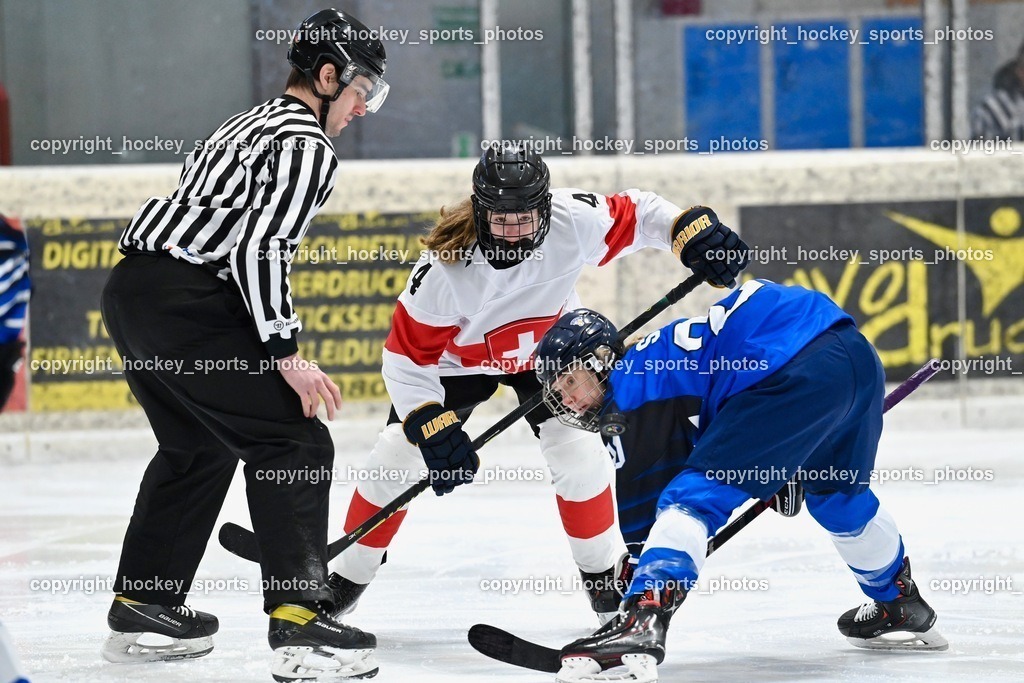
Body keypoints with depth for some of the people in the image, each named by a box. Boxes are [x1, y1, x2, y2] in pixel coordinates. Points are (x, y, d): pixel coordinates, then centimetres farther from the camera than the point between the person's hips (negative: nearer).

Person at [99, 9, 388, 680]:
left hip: (131, 291, 10)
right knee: (293, 443, -6)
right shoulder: (308, 147, -8)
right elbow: (259, 250, -18)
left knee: (198, 446, 26)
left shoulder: (250, 124, 23)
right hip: (187, 304, -10)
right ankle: (300, 621, -14)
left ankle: (141, 605, 33)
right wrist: (286, 354, -16)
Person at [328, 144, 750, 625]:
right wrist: (432, 427, -37)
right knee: (395, 458, -6)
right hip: (457, 357, -1)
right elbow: (406, 357, -30)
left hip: (547, 348, 1)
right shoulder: (445, 266, -38)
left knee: (578, 454, -14)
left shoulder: (576, 221, -33)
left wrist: (694, 236, -29)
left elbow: (637, 214, -14)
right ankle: (345, 581, 12)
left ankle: (605, 574, 7)